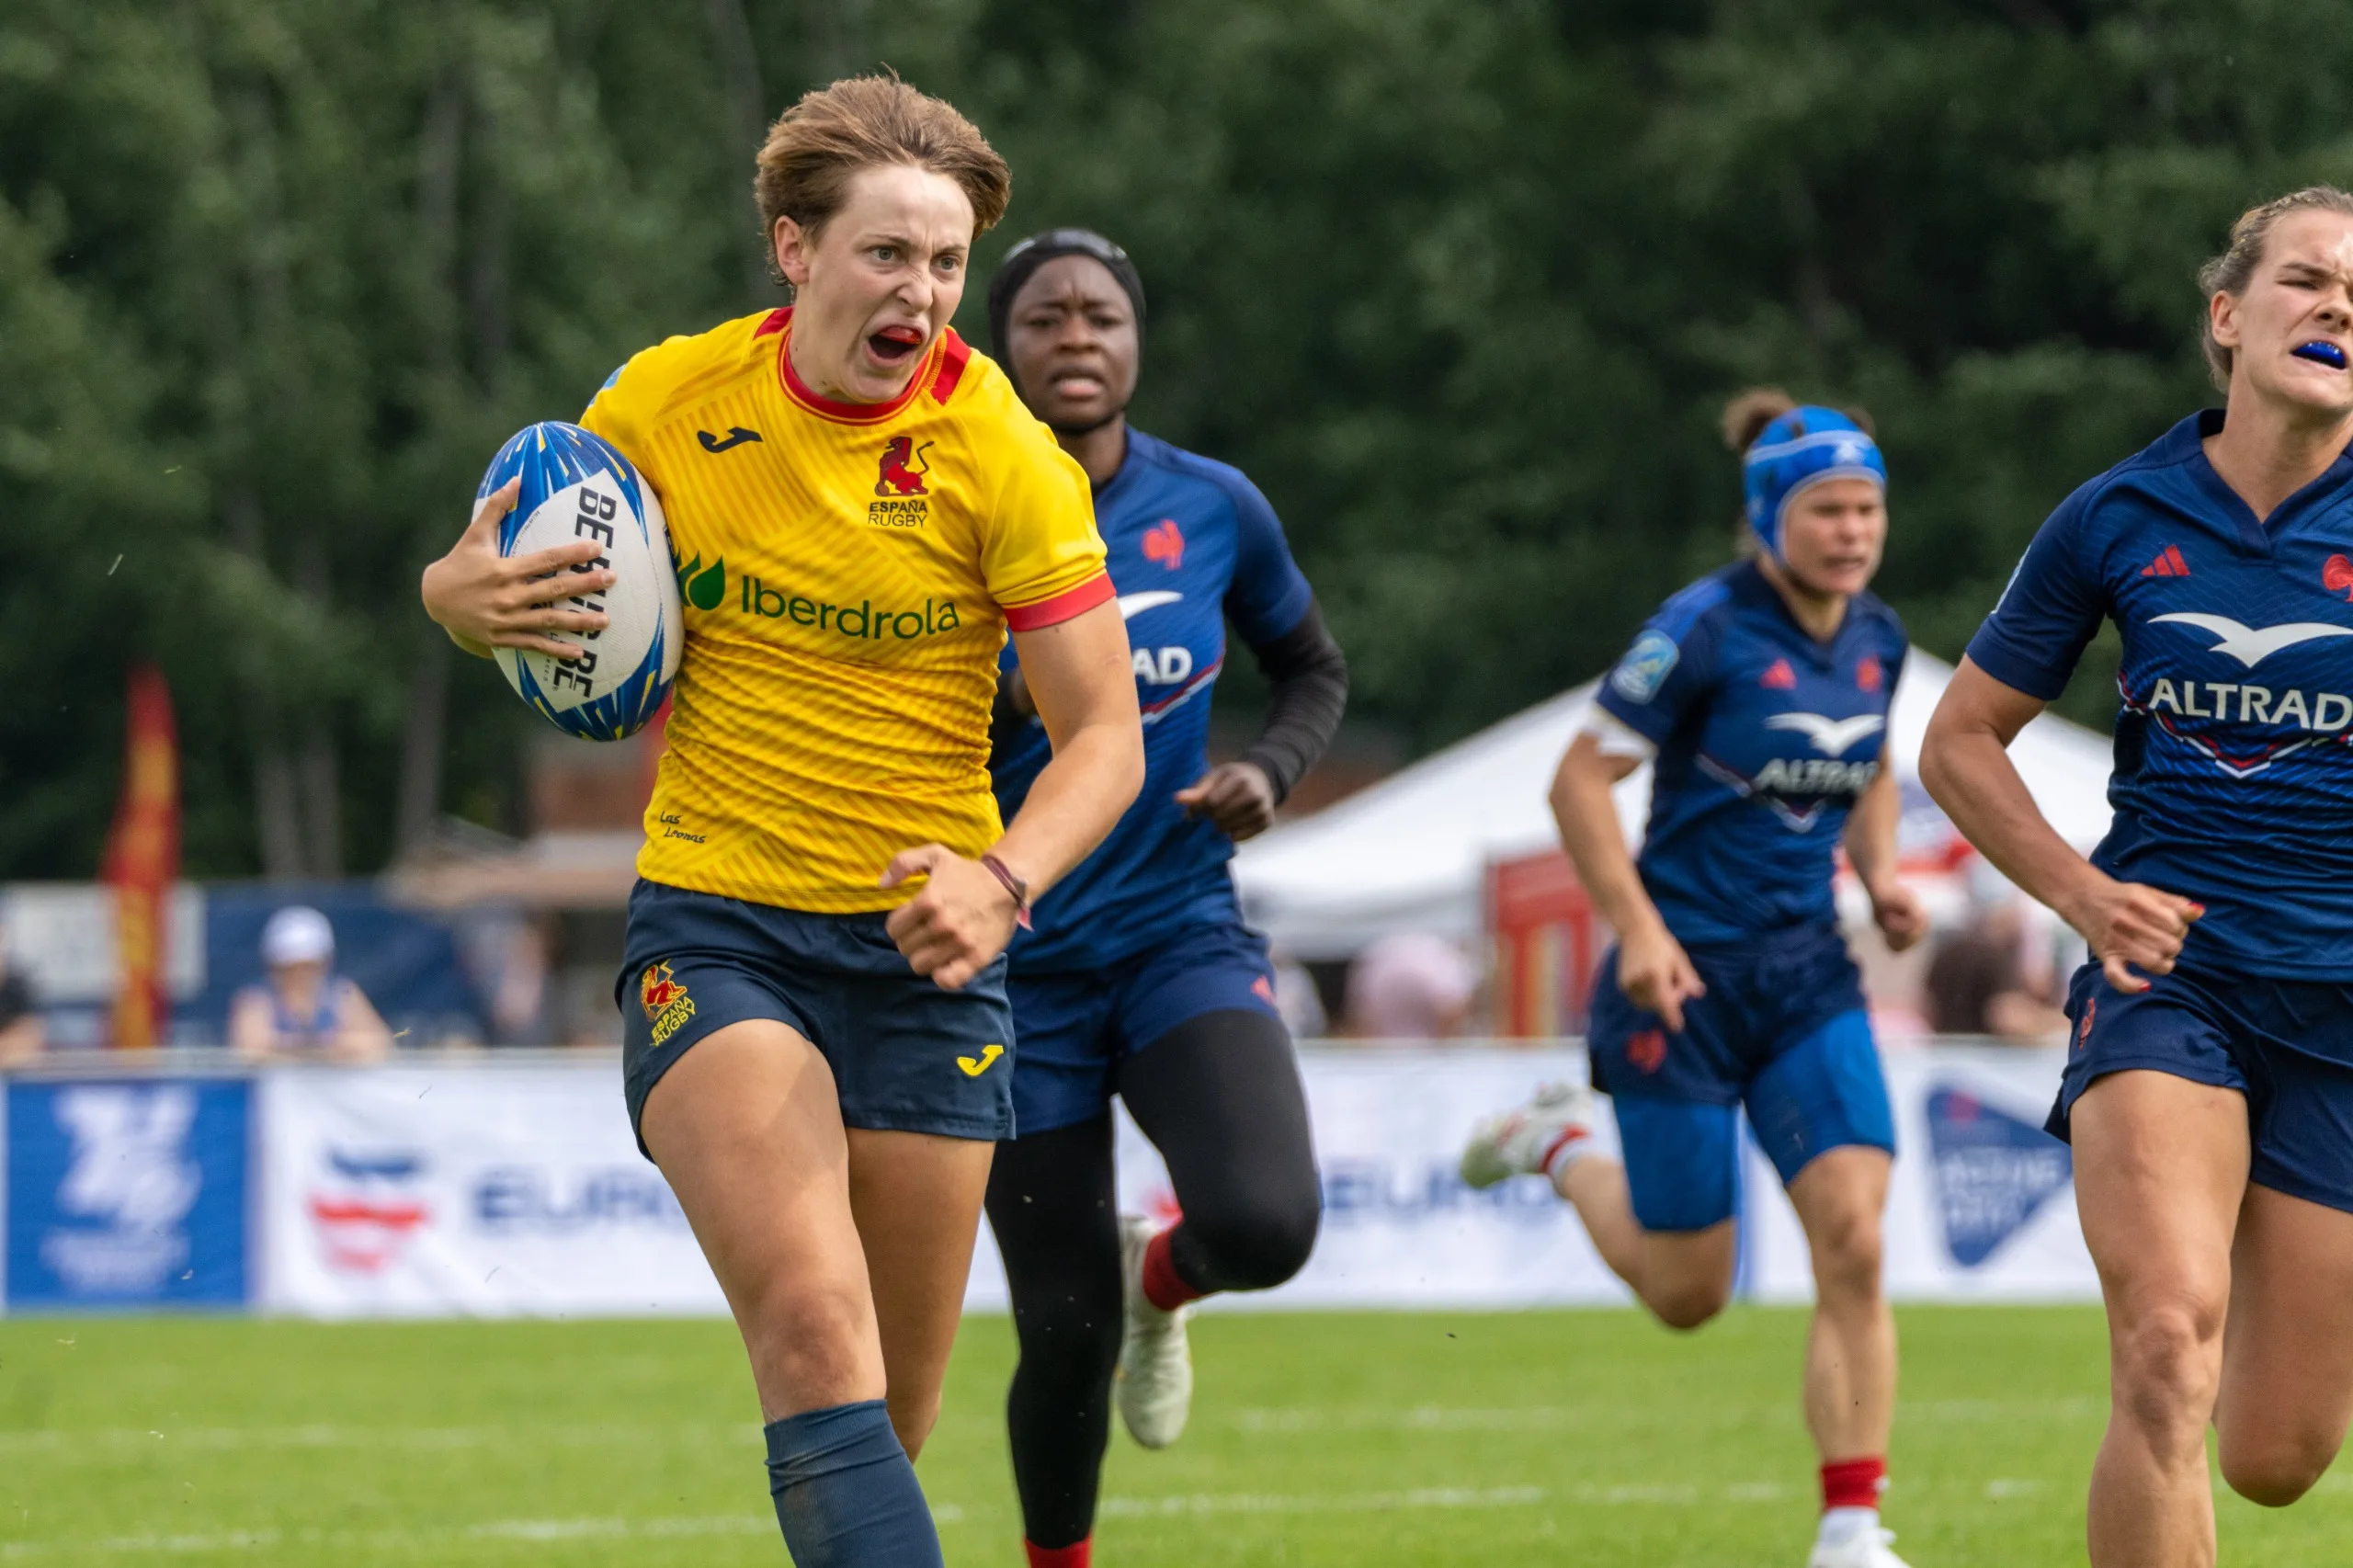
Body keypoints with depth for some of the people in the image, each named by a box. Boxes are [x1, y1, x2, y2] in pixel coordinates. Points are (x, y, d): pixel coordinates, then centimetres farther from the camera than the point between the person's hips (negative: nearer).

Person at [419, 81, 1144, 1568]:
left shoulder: (1005, 455, -7)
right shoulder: (666, 401, -2)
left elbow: (1105, 734, -7)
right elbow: (506, 568, 13)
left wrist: (1004, 881, -26)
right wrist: (464, 592, -11)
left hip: (921, 944, 1)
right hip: (712, 927, -1)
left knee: (886, 1429, 6)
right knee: (816, 1336, -24)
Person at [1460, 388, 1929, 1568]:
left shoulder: (1877, 641, 4)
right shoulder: (1705, 630, -15)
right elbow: (1580, 779, -12)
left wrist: (1878, 872, 4)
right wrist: (1636, 926, -20)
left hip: (1808, 977, 5)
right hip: (1684, 979, -5)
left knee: (1854, 1244, -12)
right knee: (1688, 1293, 5)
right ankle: (1565, 1147, 35)